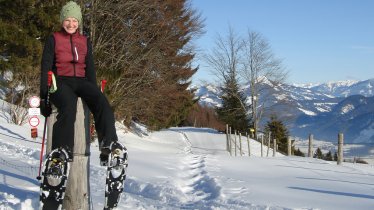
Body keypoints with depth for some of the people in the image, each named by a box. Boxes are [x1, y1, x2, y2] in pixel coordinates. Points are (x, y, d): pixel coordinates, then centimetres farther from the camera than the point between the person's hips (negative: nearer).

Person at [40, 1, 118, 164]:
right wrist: (44, 96, -4)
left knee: (102, 102, -30)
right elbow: (45, 68, 5)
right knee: (69, 107, -38)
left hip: (81, 82, 3)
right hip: (60, 81, -3)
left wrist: (94, 92, 6)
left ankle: (108, 148, -41)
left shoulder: (85, 42, 20)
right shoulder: (53, 39, 11)